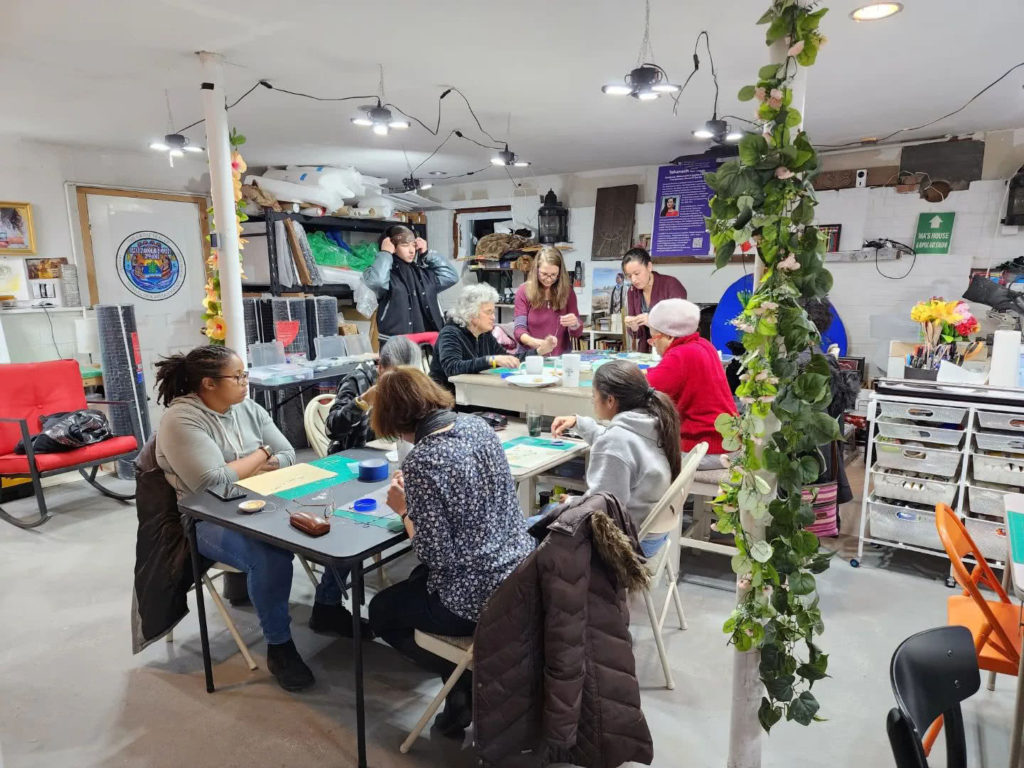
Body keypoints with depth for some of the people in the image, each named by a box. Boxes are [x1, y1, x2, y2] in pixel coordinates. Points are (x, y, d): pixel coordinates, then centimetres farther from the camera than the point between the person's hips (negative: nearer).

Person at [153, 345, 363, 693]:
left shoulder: (248, 408, 7)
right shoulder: (181, 420, -14)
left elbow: (288, 456, 5)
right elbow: (213, 483, -25)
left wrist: (243, 467, -13)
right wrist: (260, 455, -10)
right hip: (214, 521, -7)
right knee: (272, 556, -35)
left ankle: (327, 608, 11)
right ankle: (279, 647, -9)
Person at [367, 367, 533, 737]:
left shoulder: (421, 462, -25)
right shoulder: (477, 425, -2)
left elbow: (435, 555, -20)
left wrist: (406, 511, -5)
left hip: (477, 595, -8)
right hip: (522, 572, 8)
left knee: (381, 611, 20)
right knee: (417, 581, 32)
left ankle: (468, 686, 14)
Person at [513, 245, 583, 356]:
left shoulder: (567, 291, 3)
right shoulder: (524, 291, 0)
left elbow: (577, 334, 5)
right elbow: (519, 329, -6)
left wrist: (574, 324, -18)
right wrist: (537, 343, -26)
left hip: (561, 357, 1)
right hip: (531, 357, -1)